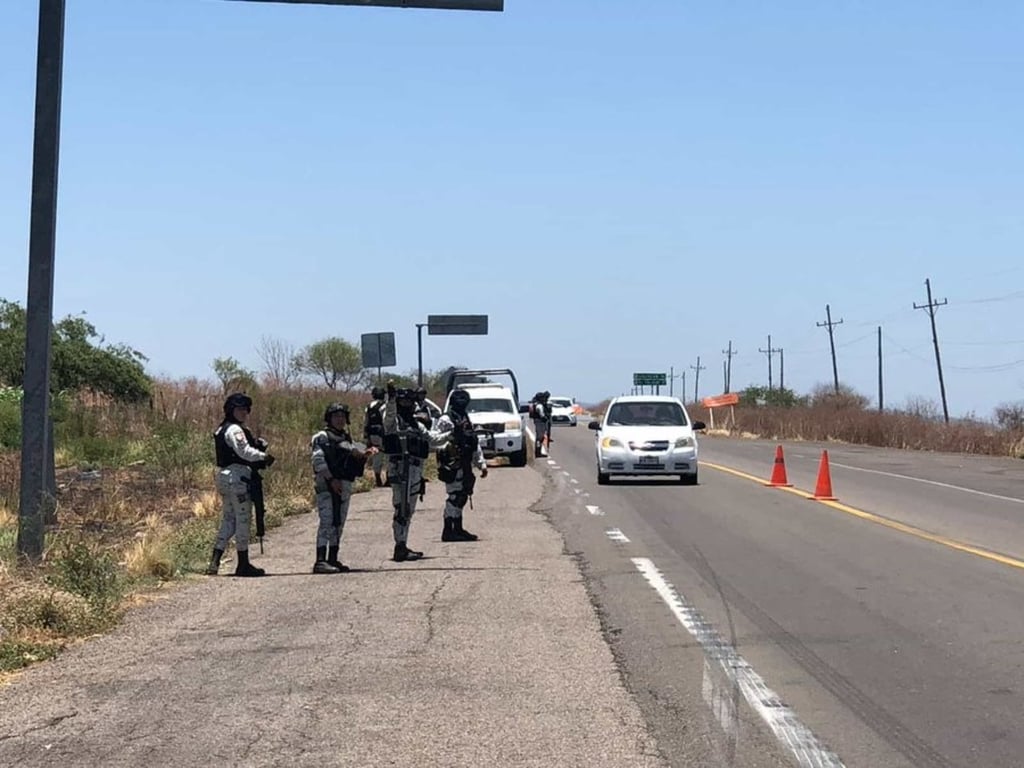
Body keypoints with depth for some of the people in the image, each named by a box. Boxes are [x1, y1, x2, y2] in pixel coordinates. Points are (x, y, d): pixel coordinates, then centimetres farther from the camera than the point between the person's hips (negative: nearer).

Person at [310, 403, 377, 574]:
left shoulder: (347, 439, 20)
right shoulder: (322, 437, -3)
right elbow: (318, 461, -14)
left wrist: (364, 454, -6)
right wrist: (331, 479, -21)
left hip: (344, 486, 8)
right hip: (326, 485, -8)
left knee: (339, 523, 10)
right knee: (327, 522, -14)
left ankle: (333, 559, 16)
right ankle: (320, 561, -17)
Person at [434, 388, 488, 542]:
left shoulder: (466, 421, 19)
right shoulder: (446, 421, -8)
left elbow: (476, 444, 21)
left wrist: (481, 463, 17)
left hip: (465, 465, 9)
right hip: (452, 465, -9)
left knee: (461, 497, 13)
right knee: (454, 496, -10)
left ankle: (458, 529, 21)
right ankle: (448, 531, -6)